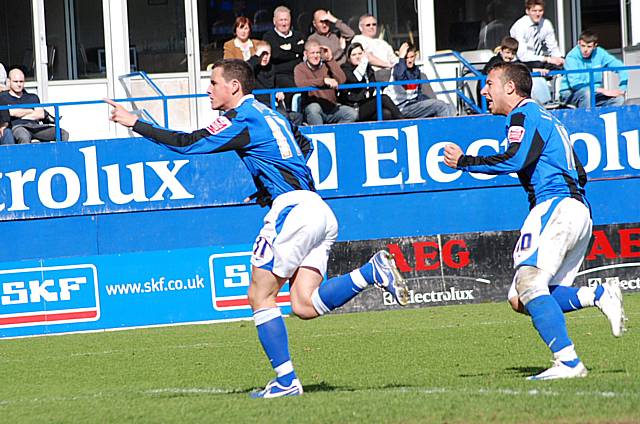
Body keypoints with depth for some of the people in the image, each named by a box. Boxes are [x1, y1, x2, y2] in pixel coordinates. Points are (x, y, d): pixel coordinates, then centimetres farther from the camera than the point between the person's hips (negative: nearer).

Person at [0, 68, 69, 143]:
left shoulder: (33, 97, 27)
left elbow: (41, 114, 13)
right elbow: (12, 112, -2)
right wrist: (32, 111, 11)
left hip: (35, 126, 5)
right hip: (17, 126, -5)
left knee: (64, 134, -16)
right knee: (24, 138, -43)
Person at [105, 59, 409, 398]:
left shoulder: (242, 119, -4)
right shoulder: (270, 115, 23)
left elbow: (189, 143, -8)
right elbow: (305, 146, 36)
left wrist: (135, 123, -2)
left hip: (292, 209, -8)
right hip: (320, 212, 8)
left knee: (260, 297, 1)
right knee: (305, 306, 1)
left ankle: (286, 380, -4)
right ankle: (373, 271, -13)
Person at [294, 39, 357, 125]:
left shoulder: (327, 65, 7)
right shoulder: (300, 68, -1)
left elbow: (342, 80, -9)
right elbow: (300, 83, -24)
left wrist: (330, 60, -10)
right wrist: (324, 80, -32)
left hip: (331, 107, 3)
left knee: (352, 113, -20)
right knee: (314, 107, -37)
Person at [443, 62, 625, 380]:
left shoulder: (524, 114, 0)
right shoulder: (546, 118, 29)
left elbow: (515, 160, -17)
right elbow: (579, 174, 30)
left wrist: (465, 162, -8)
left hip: (556, 205, -10)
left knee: (528, 285, -20)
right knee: (521, 299, 5)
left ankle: (568, 362, -28)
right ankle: (599, 295, -5)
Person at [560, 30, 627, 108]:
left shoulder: (600, 53, -4)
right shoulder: (571, 57, -17)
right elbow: (575, 84, -25)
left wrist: (622, 89, -15)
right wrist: (601, 90, -27)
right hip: (570, 94, -4)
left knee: (619, 99, -18)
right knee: (587, 93, -36)